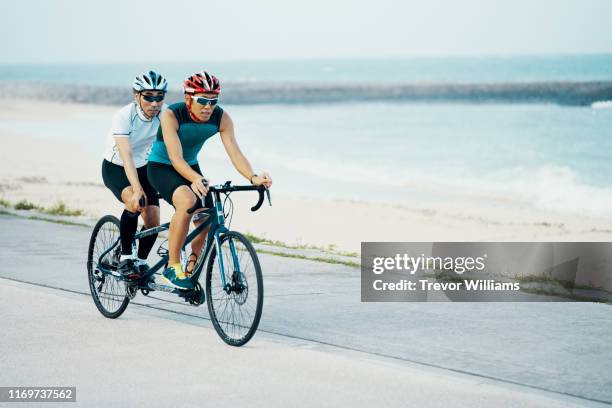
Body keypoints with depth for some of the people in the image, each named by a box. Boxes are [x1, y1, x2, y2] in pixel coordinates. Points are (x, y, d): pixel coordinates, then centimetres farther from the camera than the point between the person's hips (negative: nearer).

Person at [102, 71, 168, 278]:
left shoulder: (166, 115, -18)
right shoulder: (124, 116, -29)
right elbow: (126, 156, -37)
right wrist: (137, 189, -49)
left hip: (143, 167, 4)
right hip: (115, 168, -4)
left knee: (153, 221, -7)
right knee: (135, 203, -32)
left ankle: (141, 261, 21)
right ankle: (125, 258, -16)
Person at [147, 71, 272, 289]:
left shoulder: (221, 118, -17)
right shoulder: (171, 115, -29)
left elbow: (234, 152, -24)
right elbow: (175, 157, -37)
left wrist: (253, 177, -43)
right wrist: (195, 179, -56)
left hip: (191, 166, 6)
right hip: (161, 167, -6)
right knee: (187, 201, -33)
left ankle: (191, 269, 20)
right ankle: (172, 268, -24)